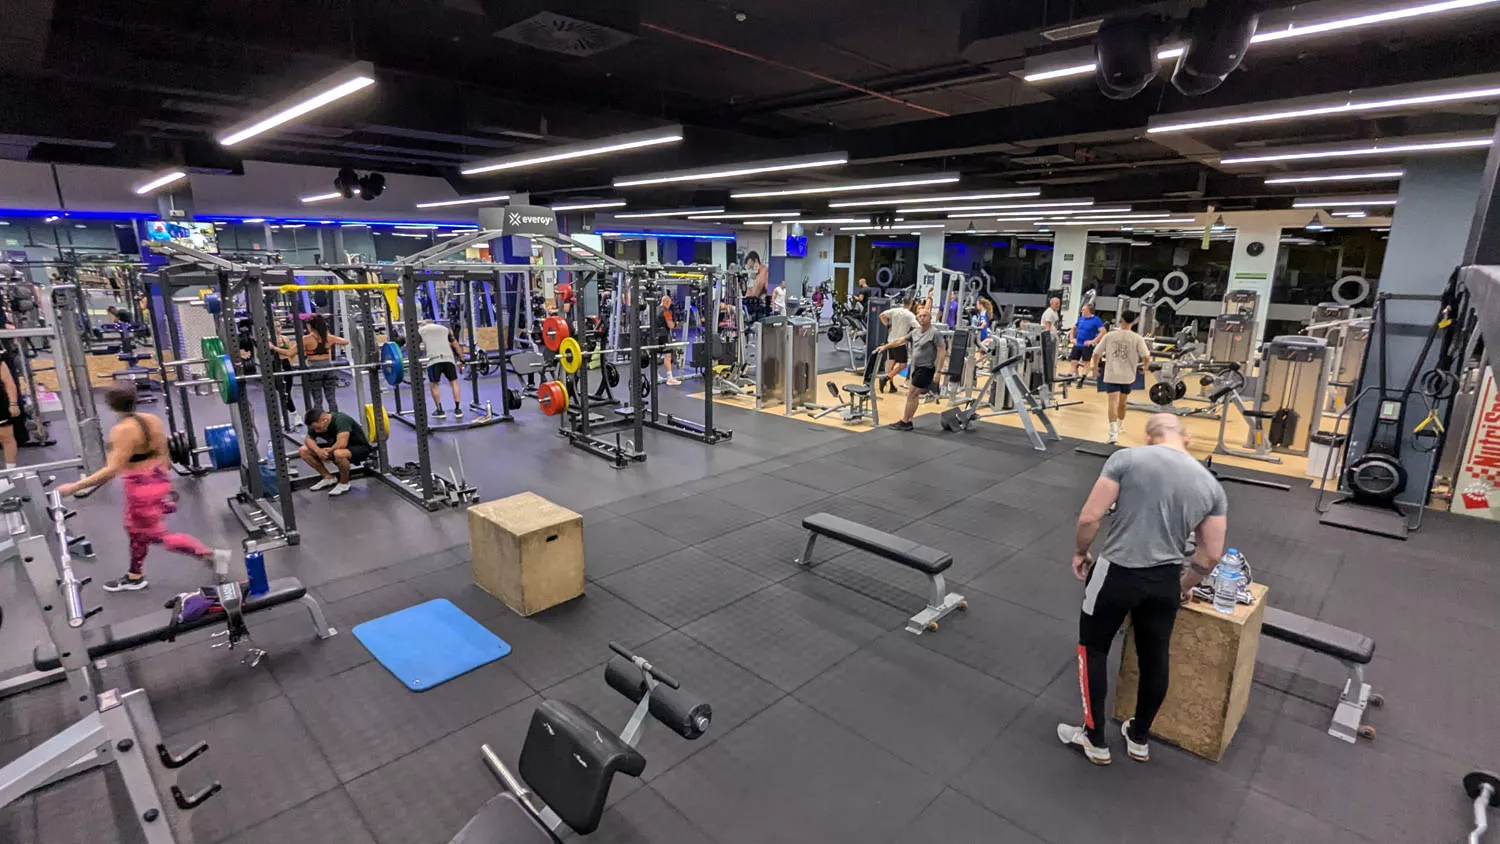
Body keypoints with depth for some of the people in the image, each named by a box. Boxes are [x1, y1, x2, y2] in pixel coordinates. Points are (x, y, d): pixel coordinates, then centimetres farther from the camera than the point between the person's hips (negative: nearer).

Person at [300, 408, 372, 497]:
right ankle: (329, 478, 7)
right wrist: (318, 450, -20)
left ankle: (344, 484, -14)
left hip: (359, 448, -8)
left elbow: (342, 444, -40)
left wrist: (329, 451, -21)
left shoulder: (341, 420, -30)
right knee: (303, 451, -4)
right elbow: (308, 439, 0)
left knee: (339, 454, -40)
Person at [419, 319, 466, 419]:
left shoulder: (420, 330, 23)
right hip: (448, 358, 2)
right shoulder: (445, 328, 29)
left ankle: (440, 411, 10)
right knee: (454, 382, 15)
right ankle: (458, 409, 10)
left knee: (433, 385, 11)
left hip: (433, 360, -2)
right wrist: (461, 359, 32)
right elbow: (455, 345, 28)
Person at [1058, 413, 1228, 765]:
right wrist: (1184, 587, 24)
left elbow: (1089, 517, -13)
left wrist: (1080, 553, 5)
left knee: (1093, 649, 14)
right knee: (1155, 658, 21)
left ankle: (1095, 742, 24)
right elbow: (1211, 555, 7)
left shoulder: (1127, 459, -9)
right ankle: (1139, 740, 39)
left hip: (1116, 574, -4)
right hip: (1165, 581, 4)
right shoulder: (1211, 484, 5)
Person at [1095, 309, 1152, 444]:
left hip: (1111, 375, -2)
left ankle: (1113, 433, -24)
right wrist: (1145, 367, 11)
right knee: (1122, 404, 20)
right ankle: (1118, 428, 39)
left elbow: (1096, 354, -1)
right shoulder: (1137, 338, -4)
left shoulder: (1109, 336, -2)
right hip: (1128, 376, 2)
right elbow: (1146, 357, -11)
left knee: (1112, 403, -9)